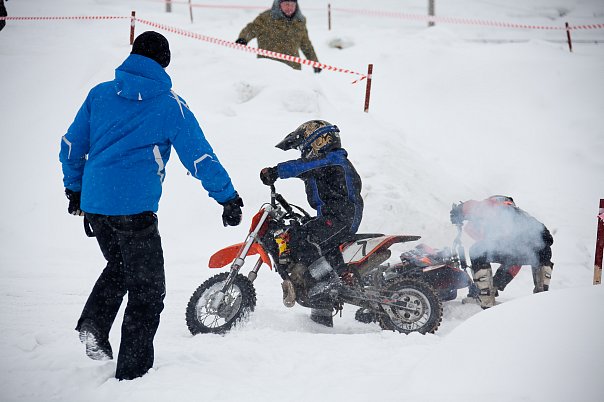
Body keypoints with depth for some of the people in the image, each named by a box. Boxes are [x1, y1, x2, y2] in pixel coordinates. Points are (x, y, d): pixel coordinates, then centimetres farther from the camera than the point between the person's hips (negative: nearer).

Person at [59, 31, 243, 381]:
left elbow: (72, 145, 16)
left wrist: (74, 189, 30)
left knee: (119, 266, 29)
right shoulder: (169, 104, -2)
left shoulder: (100, 93, 10)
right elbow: (200, 156, -2)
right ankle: (133, 371, 5)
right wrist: (229, 198, 7)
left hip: (93, 203, 6)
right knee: (148, 290, 5)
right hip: (133, 207, -6)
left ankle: (94, 323, 7)